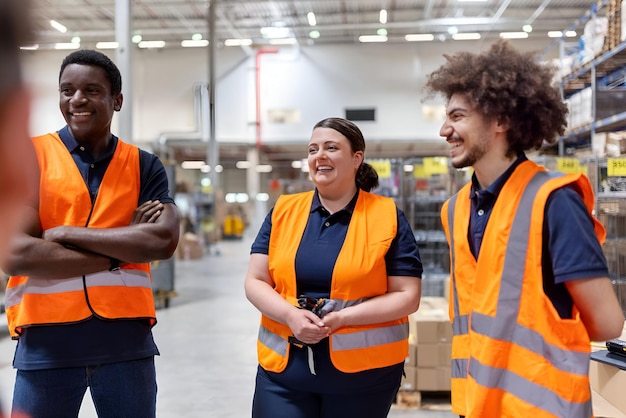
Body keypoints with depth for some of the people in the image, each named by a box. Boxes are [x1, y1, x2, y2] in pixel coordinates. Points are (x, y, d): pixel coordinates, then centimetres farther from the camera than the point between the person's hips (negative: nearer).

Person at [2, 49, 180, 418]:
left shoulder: (144, 165, 6)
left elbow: (164, 241, -10)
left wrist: (68, 233, -12)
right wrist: (123, 248, -11)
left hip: (127, 339, 2)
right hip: (45, 341, -1)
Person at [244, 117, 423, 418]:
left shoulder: (388, 217, -3)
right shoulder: (283, 212, 5)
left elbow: (407, 296, -5)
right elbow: (255, 283, 4)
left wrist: (342, 318, -17)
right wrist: (291, 315, -15)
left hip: (364, 372, -1)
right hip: (283, 367, 2)